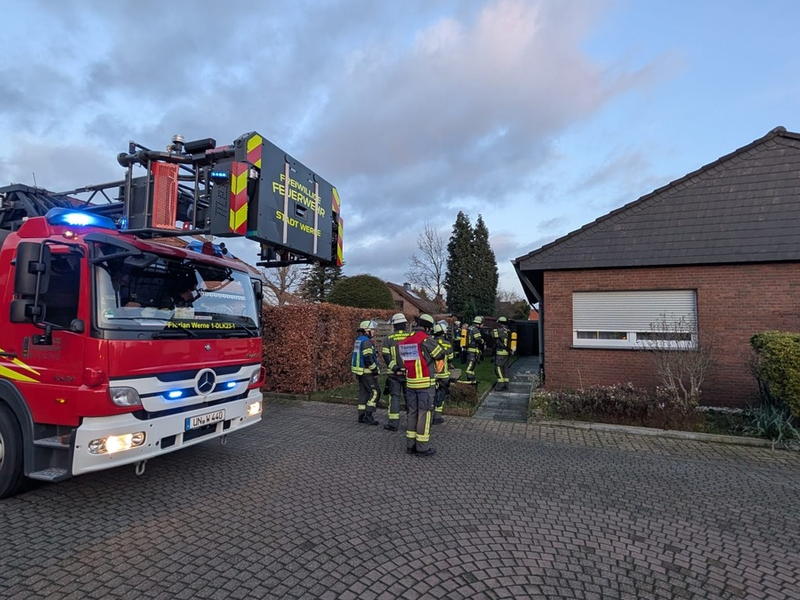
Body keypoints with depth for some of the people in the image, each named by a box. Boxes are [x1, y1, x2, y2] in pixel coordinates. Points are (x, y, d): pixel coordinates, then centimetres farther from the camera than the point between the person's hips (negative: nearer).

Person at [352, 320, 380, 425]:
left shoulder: (358, 340, 14)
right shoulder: (366, 341, -17)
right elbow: (368, 358, -25)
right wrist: (375, 370, -18)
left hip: (360, 371, 10)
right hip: (367, 372, -10)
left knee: (363, 393, 13)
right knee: (374, 393, -4)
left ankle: (361, 416, 16)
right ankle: (368, 416, -6)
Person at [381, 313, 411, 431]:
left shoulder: (389, 338, -1)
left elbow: (385, 355, -9)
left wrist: (394, 368, -9)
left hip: (394, 373, 0)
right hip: (409, 373, 1)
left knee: (394, 397, 5)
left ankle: (393, 423, 5)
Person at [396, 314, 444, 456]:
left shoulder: (406, 340, 5)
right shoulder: (427, 340, -14)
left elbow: (402, 359, 7)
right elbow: (441, 354, -3)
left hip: (410, 382, 6)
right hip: (425, 383, -6)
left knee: (412, 412, 14)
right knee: (424, 413, 2)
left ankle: (410, 444, 21)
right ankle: (422, 447, 8)